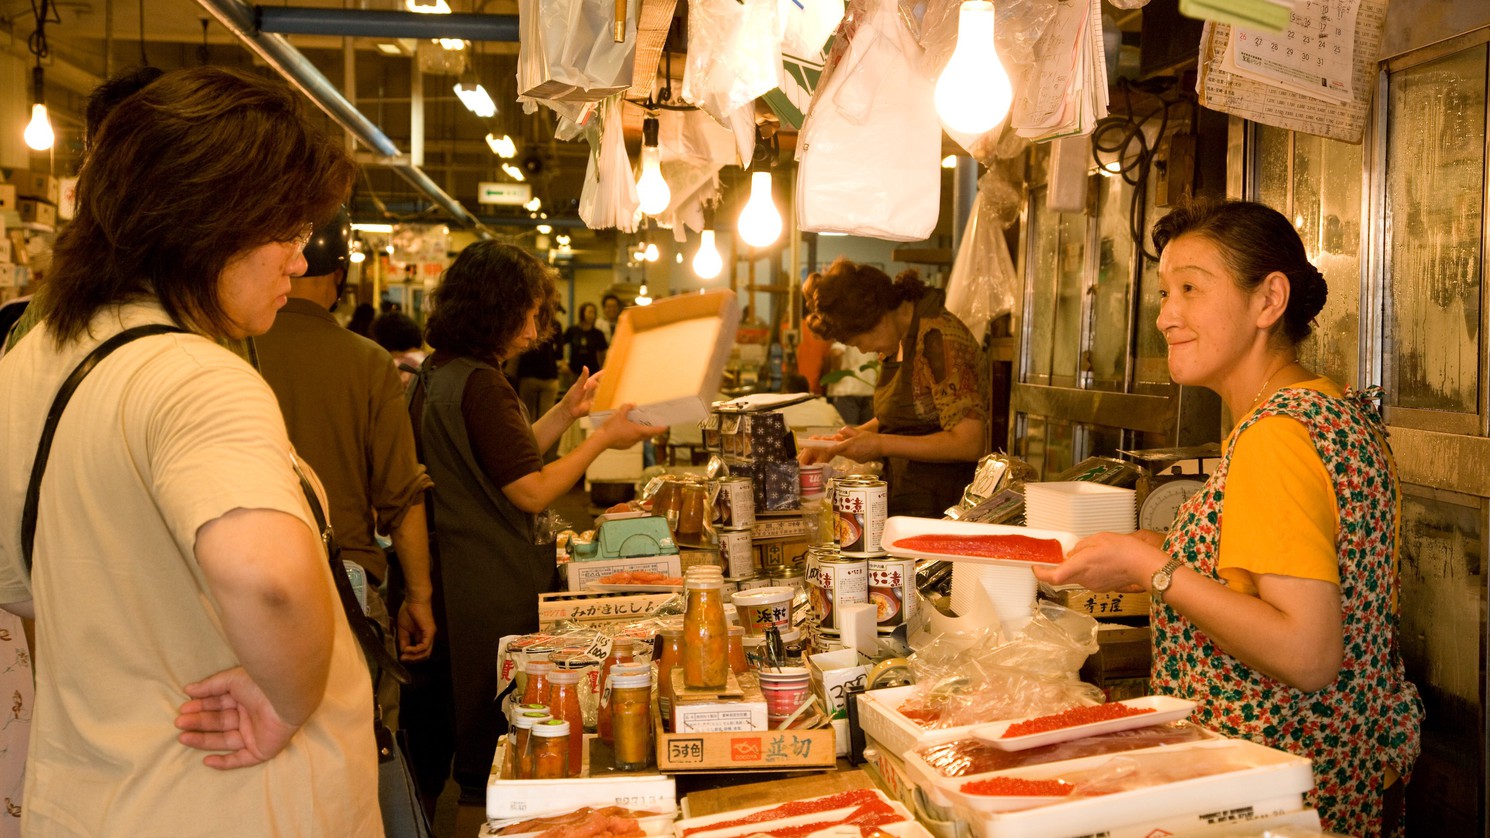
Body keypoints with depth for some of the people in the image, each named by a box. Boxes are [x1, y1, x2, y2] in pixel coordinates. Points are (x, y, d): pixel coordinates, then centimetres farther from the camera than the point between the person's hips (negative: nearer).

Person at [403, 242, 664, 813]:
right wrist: (604, 438, -11)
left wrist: (567, 412, 13)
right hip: (497, 587, -10)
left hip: (455, 568, 10)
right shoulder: (481, 385, -21)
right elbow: (532, 491, -20)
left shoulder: (436, 374, 9)